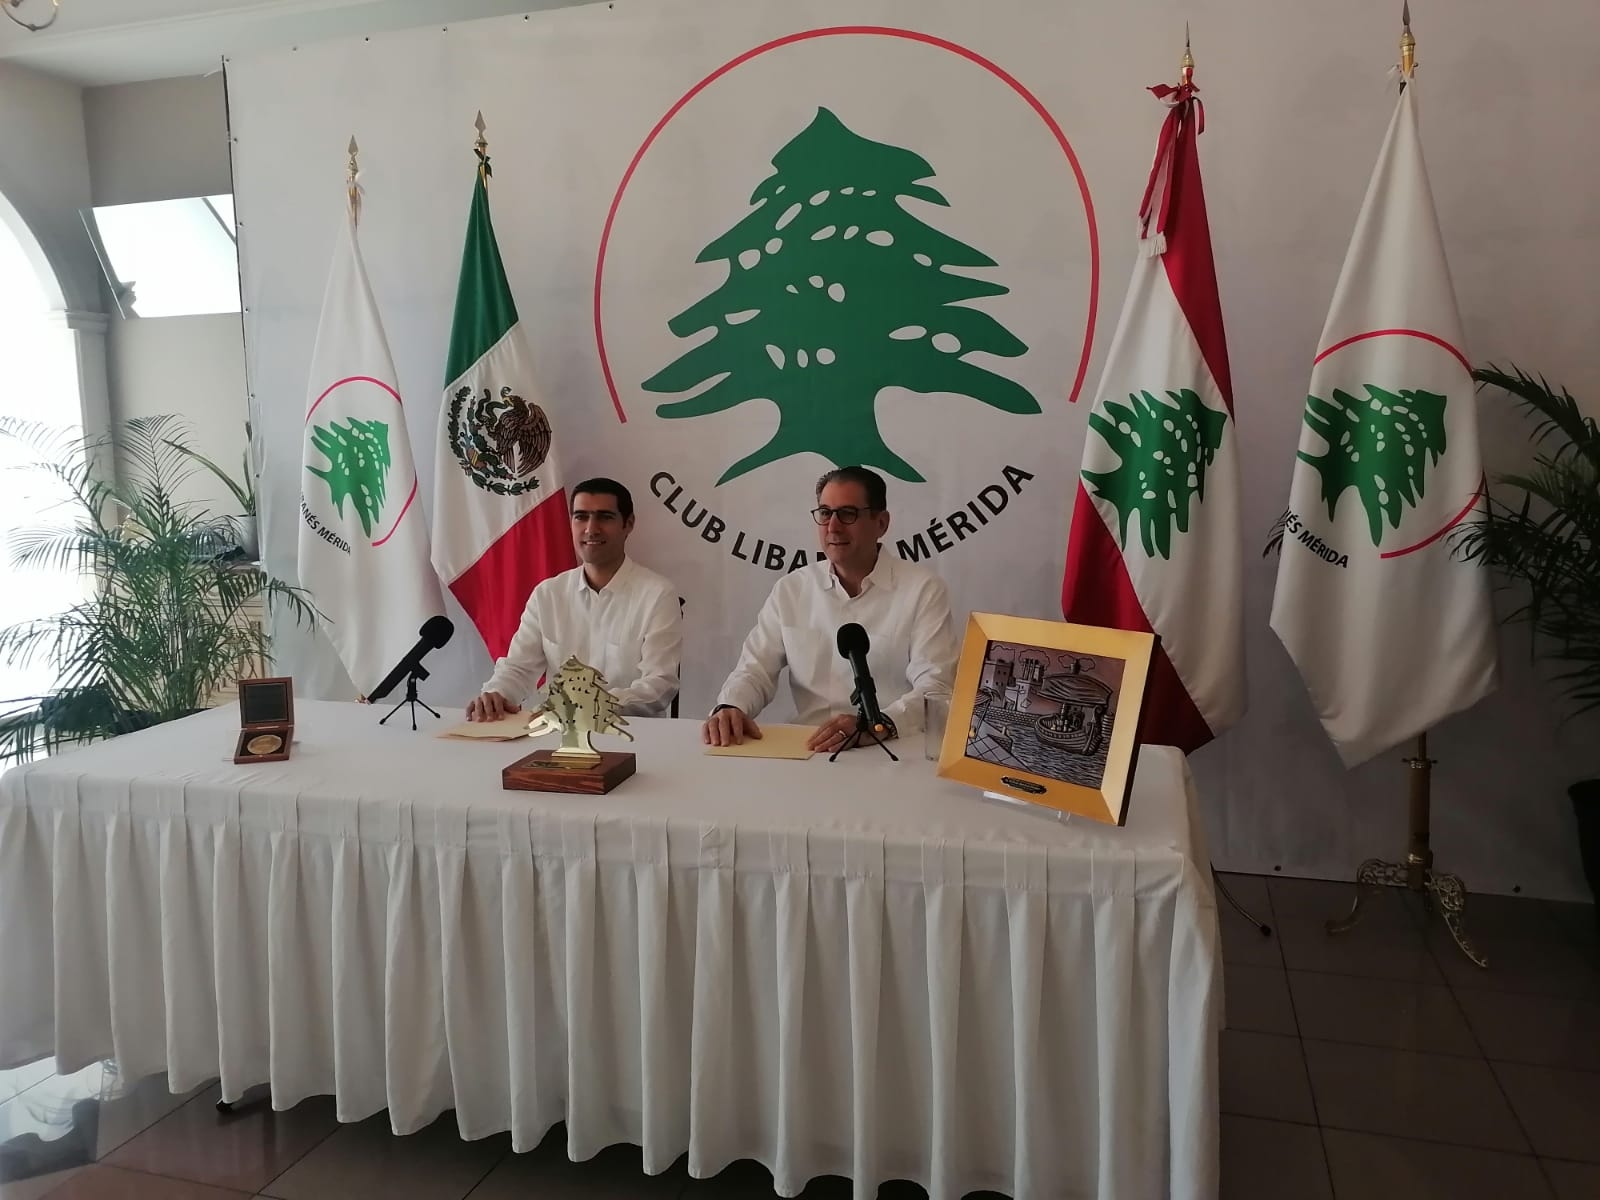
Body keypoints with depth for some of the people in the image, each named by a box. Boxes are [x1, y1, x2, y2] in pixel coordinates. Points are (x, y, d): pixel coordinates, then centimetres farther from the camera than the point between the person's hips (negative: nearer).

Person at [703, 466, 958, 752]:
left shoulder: (923, 589, -2)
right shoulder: (790, 588, 11)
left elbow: (936, 687, -11)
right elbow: (757, 668, 8)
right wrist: (730, 707, -14)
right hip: (805, 749, 2)